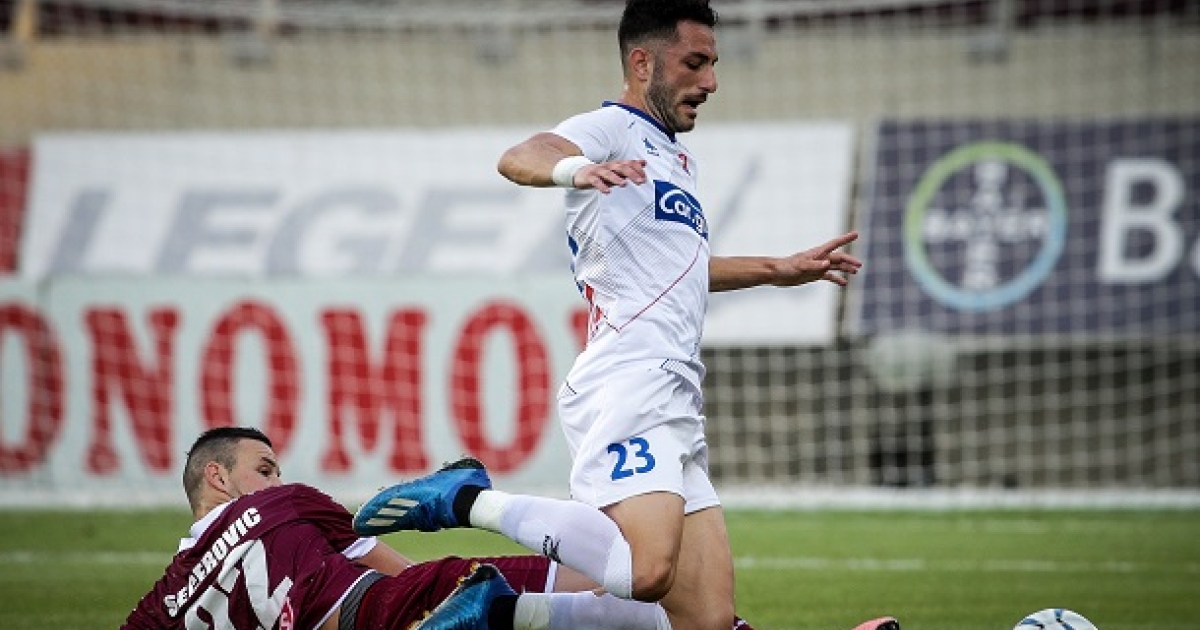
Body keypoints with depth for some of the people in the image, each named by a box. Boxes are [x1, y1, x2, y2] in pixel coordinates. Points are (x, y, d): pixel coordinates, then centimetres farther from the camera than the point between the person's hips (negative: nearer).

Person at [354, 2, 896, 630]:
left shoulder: (679, 158, 28)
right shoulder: (612, 128, -1)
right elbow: (517, 158, -23)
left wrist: (781, 270, 49)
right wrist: (574, 169, -45)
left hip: (677, 405, 9)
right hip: (628, 384, -9)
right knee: (646, 573, -31)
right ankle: (469, 500, -14)